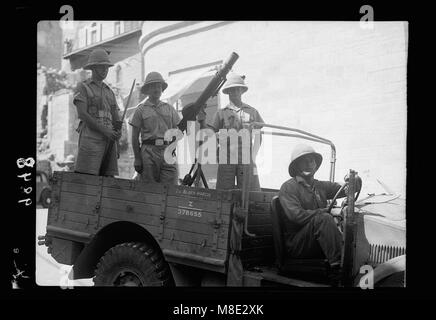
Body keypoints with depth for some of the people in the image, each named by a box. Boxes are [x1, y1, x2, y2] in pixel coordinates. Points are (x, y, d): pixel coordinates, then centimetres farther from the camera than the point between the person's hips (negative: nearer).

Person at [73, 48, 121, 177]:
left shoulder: (110, 92, 24)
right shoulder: (82, 87, 7)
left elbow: (116, 119, 18)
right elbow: (82, 114, -7)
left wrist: (118, 133, -6)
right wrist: (104, 130, -15)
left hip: (109, 140, 5)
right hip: (90, 138, -5)